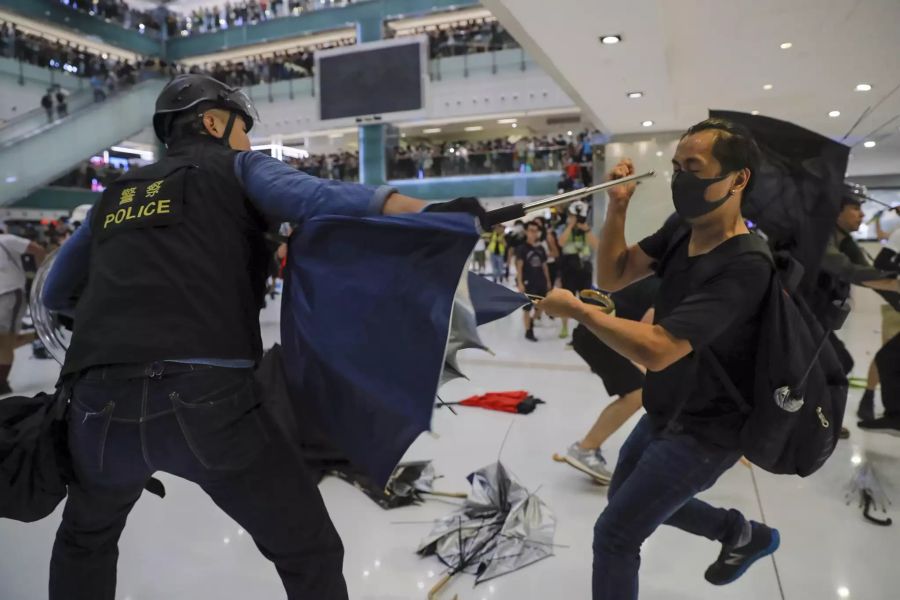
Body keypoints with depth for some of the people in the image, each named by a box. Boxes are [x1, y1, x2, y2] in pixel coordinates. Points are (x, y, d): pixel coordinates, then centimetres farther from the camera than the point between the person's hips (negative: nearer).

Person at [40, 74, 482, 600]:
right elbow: (314, 198, -12)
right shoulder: (237, 168, 11)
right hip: (208, 399, -5)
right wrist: (430, 212, -21)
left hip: (101, 404, 6)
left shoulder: (116, 195, 24)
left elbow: (56, 294, 34)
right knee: (311, 553, 12)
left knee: (87, 535, 35)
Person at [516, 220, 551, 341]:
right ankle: (528, 331, 13)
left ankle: (532, 320, 35)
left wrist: (548, 281, 14)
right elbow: (519, 266, -11)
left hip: (540, 282, 6)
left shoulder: (541, 248, 10)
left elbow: (544, 266, 15)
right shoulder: (522, 248, -7)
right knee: (527, 307, 2)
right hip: (527, 282, -6)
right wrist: (520, 283, -18)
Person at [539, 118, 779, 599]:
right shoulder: (679, 232, -5)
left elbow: (657, 350, -37)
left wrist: (575, 308, -28)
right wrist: (617, 207, -17)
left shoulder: (744, 267, -31)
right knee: (626, 497, 28)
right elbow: (612, 276, -3)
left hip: (704, 432, -9)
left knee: (614, 534, -2)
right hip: (664, 414, 9)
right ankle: (744, 534, 47)